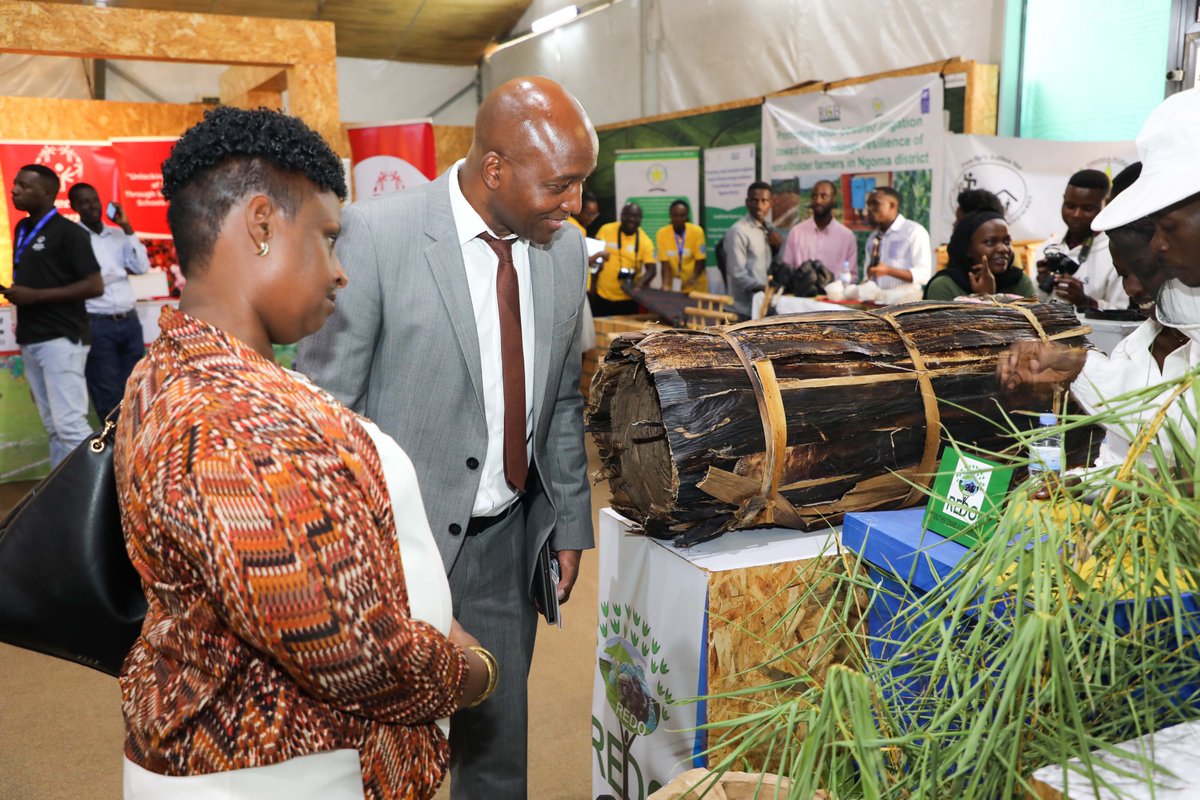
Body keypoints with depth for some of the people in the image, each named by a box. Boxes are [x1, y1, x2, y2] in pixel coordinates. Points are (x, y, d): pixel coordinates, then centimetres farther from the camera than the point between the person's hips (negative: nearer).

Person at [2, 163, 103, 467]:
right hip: (32, 340, 8)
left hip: (61, 339, -8)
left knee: (70, 424, -11)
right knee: (53, 426, 9)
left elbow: (95, 286, -15)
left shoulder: (68, 232, -8)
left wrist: (36, 295, -17)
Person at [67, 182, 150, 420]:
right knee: (109, 396, 1)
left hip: (130, 321, 5)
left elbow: (142, 267, 1)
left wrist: (127, 228, -1)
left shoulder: (119, 234, 14)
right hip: (98, 325, -5)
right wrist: (121, 271, -1)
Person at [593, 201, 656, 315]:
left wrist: (641, 280, -31)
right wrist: (593, 284, 1)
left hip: (628, 299, 0)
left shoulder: (645, 241, -6)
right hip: (602, 296, 0)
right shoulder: (606, 230, -4)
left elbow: (652, 269, -10)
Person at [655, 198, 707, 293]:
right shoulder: (662, 233, -9)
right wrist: (666, 284, -23)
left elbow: (701, 260, -8)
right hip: (674, 284, 1)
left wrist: (693, 279, -25)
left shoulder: (697, 231, -11)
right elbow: (665, 262, -9)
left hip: (696, 284, -1)